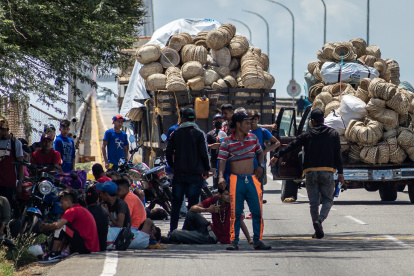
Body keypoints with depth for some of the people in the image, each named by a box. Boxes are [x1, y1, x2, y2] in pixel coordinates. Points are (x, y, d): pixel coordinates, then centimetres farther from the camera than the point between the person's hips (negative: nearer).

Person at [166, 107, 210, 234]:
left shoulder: (175, 133, 5)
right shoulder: (199, 134, -5)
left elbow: (169, 152, 6)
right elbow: (204, 154, -7)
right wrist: (207, 169, 8)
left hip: (179, 173, 3)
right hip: (195, 173, -3)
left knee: (176, 204, 9)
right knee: (193, 204, 0)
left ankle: (172, 230, 7)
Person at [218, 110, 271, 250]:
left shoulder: (253, 138, 9)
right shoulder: (227, 142, -4)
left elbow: (260, 152, 25)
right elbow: (222, 160, -11)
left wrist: (260, 165, 8)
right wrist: (221, 176, -26)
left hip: (252, 179, 4)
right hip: (236, 180, -4)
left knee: (257, 211, 1)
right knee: (235, 212, -3)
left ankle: (257, 241, 8)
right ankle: (234, 241, 2)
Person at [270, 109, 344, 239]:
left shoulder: (307, 135, 5)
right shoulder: (333, 134, 5)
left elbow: (291, 146, 9)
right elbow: (338, 154, 2)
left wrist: (277, 156, 20)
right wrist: (340, 172, 6)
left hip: (311, 172, 1)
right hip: (327, 172, -1)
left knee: (314, 202, 6)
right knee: (327, 200, 6)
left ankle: (318, 231, 1)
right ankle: (320, 220, -22)